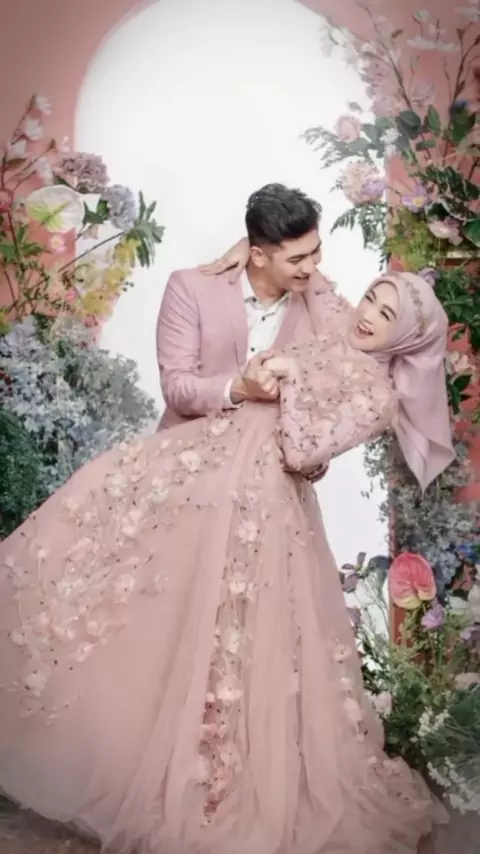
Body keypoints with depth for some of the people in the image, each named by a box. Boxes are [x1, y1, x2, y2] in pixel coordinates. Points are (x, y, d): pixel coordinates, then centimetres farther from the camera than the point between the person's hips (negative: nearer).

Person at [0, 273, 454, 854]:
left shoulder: (379, 394, -7)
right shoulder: (328, 322, 11)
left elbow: (300, 452, -18)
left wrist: (291, 377, -13)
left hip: (257, 496, -6)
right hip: (205, 455, 7)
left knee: (227, 638, 0)